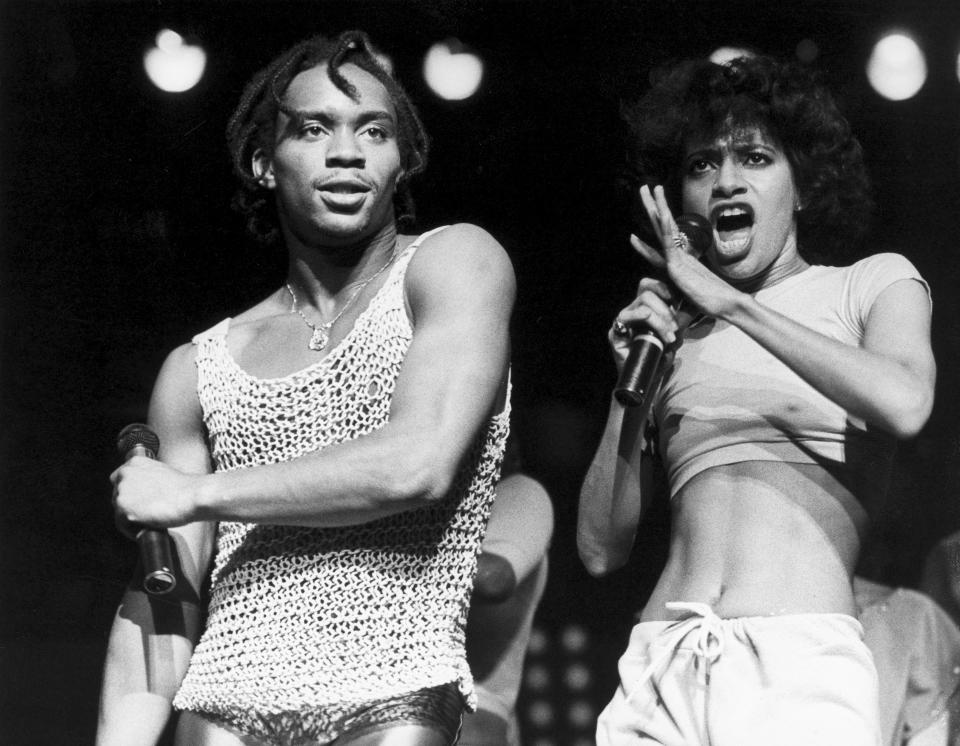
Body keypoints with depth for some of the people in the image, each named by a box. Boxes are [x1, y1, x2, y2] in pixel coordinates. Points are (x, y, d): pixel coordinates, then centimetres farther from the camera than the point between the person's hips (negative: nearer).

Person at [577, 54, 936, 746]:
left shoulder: (872, 284, 11)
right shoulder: (674, 331, 19)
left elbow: (904, 405, -13)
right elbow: (602, 551, 16)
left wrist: (730, 302, -6)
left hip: (800, 668, -3)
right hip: (657, 671, 3)